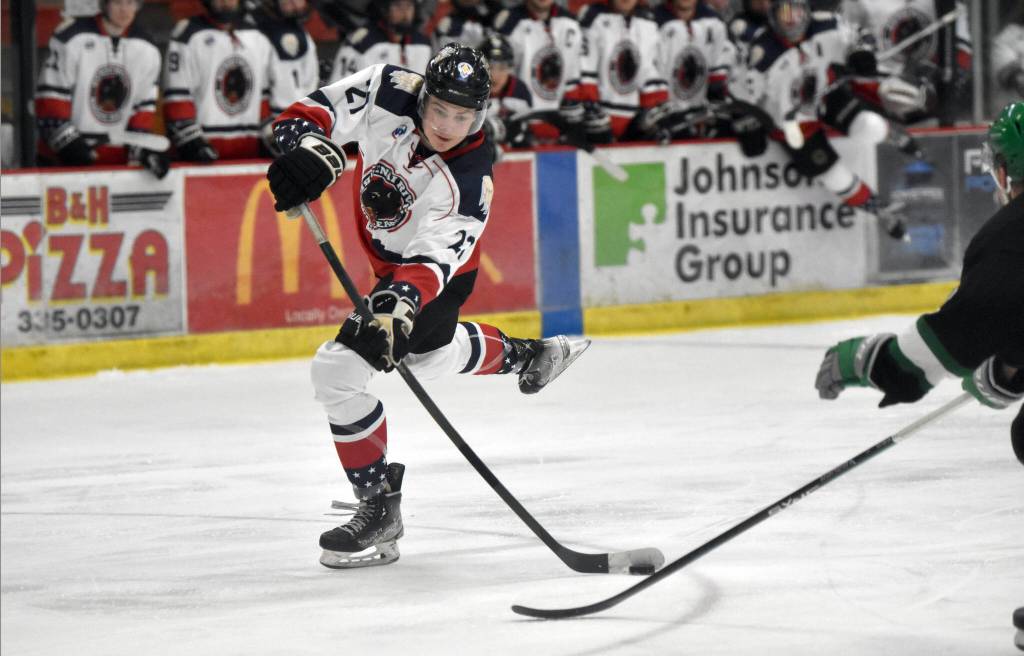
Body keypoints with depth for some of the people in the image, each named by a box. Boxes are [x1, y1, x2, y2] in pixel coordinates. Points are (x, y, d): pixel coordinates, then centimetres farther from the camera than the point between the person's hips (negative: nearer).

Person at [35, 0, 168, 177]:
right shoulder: (71, 37, -9)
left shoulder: (147, 51, 6)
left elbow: (144, 105, 9)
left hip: (115, 160, 5)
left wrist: (142, 149, -5)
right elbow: (50, 96, -9)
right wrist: (66, 141, -14)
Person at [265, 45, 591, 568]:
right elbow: (316, 111, -16)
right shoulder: (389, 94, -23)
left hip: (441, 274, -7)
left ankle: (380, 510, -10)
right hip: (395, 264, 7)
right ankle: (529, 356, 58)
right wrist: (312, 151, -38)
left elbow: (429, 264, -39)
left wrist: (392, 310, -56)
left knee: (339, 368, -19)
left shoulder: (468, 184, -33)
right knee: (426, 354, 32)